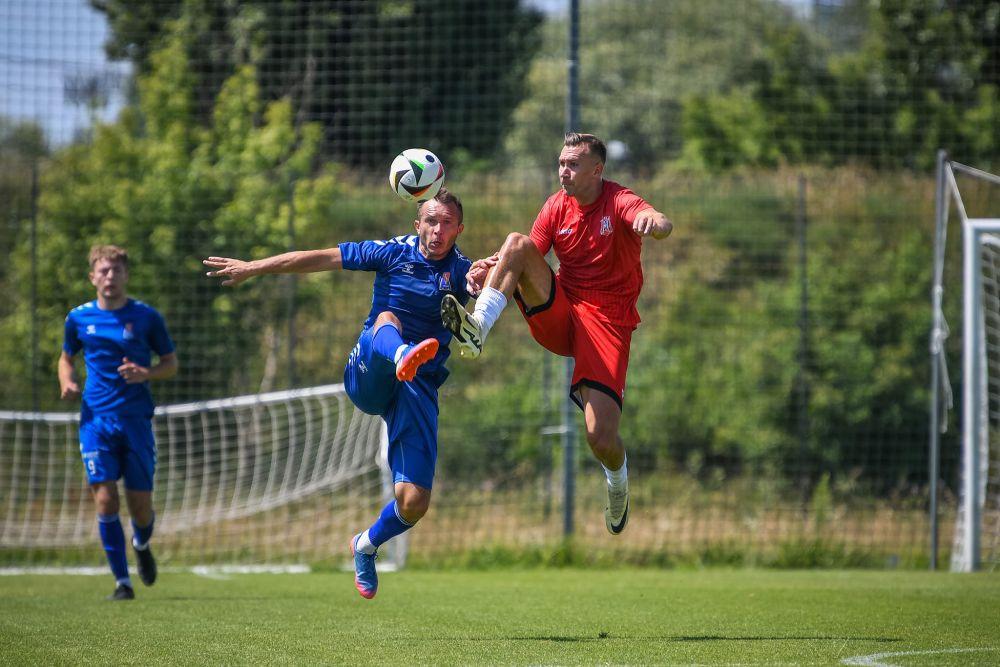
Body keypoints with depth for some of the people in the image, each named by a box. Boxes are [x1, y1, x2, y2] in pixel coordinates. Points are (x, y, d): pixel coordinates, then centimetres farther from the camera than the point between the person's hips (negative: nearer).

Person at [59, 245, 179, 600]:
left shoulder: (146, 317, 0)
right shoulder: (79, 318, 5)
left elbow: (171, 363, 7)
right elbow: (66, 357, 21)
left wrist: (146, 373, -14)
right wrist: (67, 380, -1)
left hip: (136, 418, -1)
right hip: (96, 419, 1)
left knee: (140, 505, 1)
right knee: (105, 499, -12)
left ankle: (141, 545, 37)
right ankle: (122, 581, -4)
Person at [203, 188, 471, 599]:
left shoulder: (461, 271, 4)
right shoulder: (394, 253, 4)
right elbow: (319, 259, 8)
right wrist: (252, 268, 9)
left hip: (418, 391, 1)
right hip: (369, 377, -1)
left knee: (413, 503, -10)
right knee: (387, 318, -33)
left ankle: (367, 546, 23)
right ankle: (403, 355, -72)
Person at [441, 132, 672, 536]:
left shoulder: (619, 202, -11)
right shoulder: (557, 206, 5)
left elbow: (661, 226, -32)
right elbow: (526, 259, 2)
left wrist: (655, 222, -58)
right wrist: (490, 268, -20)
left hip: (607, 322, -4)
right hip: (558, 316, 4)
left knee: (601, 437, -16)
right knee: (517, 243, -22)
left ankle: (618, 478, 20)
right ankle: (479, 327, -34)